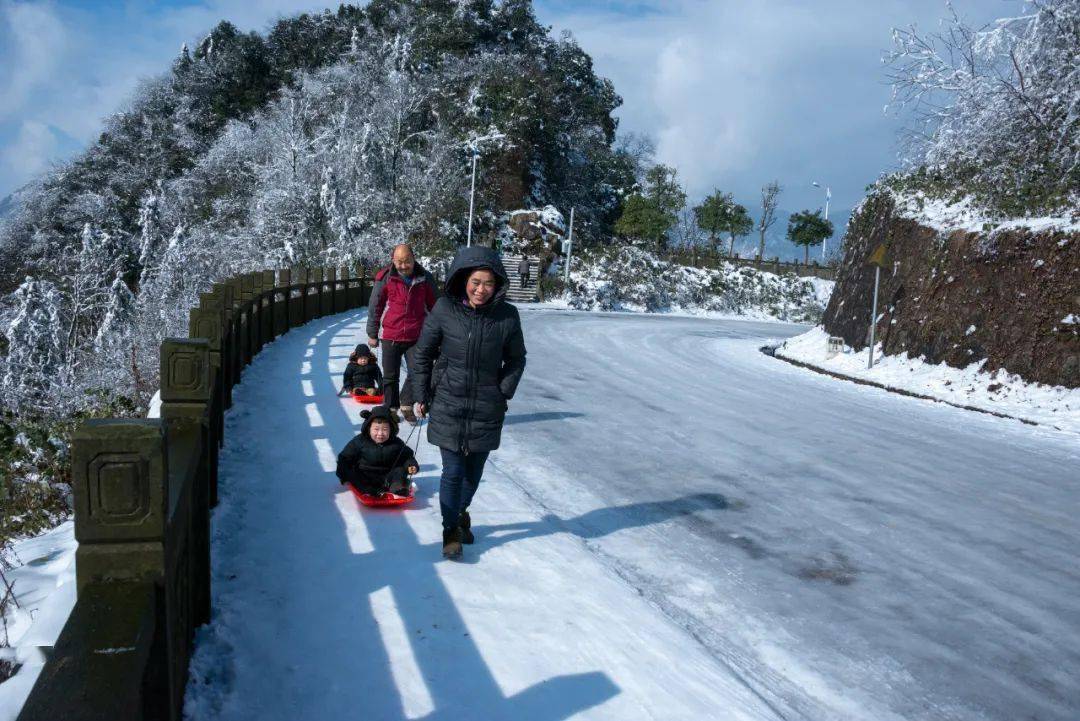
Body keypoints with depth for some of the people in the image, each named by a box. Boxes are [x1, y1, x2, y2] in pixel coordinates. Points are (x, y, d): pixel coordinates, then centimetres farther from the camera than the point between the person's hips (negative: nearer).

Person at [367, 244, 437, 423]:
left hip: (416, 337, 1)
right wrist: (372, 334, 4)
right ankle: (391, 408, 25)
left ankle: (406, 405, 17)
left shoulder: (424, 279, -3)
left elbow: (434, 307, 8)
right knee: (390, 376, 9)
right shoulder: (385, 278, -6)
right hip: (390, 336, 0)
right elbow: (374, 307, 1)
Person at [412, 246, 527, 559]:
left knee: (474, 470, 14)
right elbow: (422, 354, 1)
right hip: (448, 406, -1)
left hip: (486, 410, 2)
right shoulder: (444, 310, -10)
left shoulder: (507, 316, -8)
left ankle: (462, 511, 42)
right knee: (453, 471, 0)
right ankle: (451, 529, 20)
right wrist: (422, 396, 1)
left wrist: (503, 393, -2)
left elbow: (516, 359, 6)